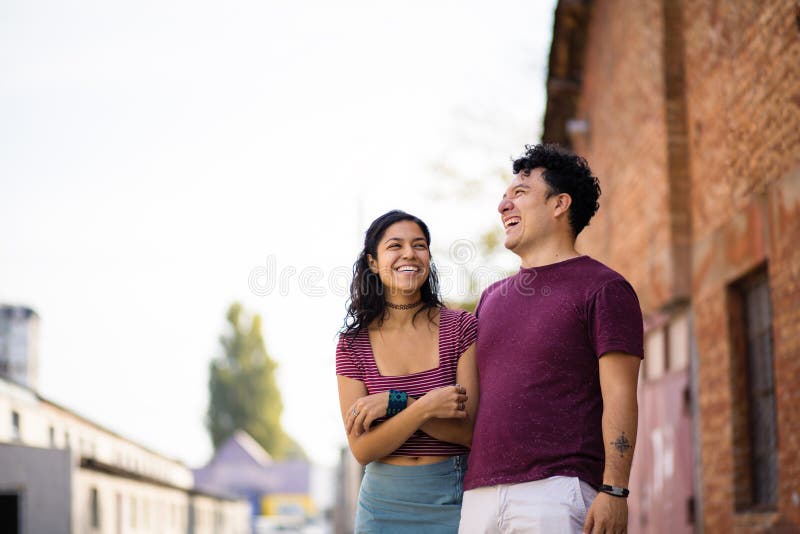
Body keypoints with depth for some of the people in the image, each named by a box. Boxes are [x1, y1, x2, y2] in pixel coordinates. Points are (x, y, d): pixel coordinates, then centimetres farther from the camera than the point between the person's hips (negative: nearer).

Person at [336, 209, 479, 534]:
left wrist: (394, 403, -19)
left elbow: (470, 430, -10)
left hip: (453, 501, -1)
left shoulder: (461, 328, -4)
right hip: (385, 505, 1)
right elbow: (362, 449, -9)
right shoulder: (353, 344, -1)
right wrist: (424, 407, -22)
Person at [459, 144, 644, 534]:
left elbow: (619, 398, -7)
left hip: (558, 493, -6)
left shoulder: (603, 289, 2)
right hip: (479, 497, 6)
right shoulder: (492, 298, 22)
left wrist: (614, 491, -15)